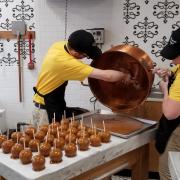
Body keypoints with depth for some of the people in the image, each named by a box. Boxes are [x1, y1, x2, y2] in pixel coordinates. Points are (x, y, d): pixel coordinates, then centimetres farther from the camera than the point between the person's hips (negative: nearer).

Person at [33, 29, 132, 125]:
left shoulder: (60, 45, -9)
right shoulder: (66, 62, -34)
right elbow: (107, 76, -33)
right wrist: (124, 75, -15)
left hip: (54, 102, 8)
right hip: (47, 106, -8)